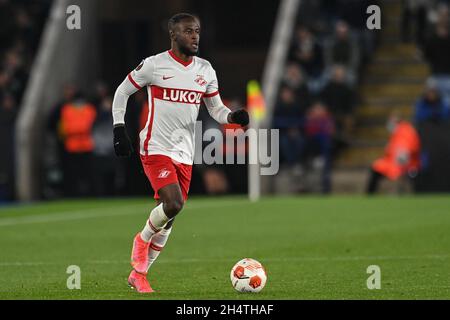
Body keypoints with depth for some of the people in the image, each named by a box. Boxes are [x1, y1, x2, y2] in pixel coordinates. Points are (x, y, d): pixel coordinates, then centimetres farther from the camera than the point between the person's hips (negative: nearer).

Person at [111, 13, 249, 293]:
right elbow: (122, 92, 4)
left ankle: (139, 274, 21)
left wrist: (233, 117, -8)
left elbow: (216, 108, 14)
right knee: (173, 203, -24)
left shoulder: (205, 70, 8)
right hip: (156, 149, -6)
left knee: (169, 219, 7)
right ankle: (142, 241, 5)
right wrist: (119, 129, -4)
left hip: (185, 154, 6)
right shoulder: (154, 65, -7)